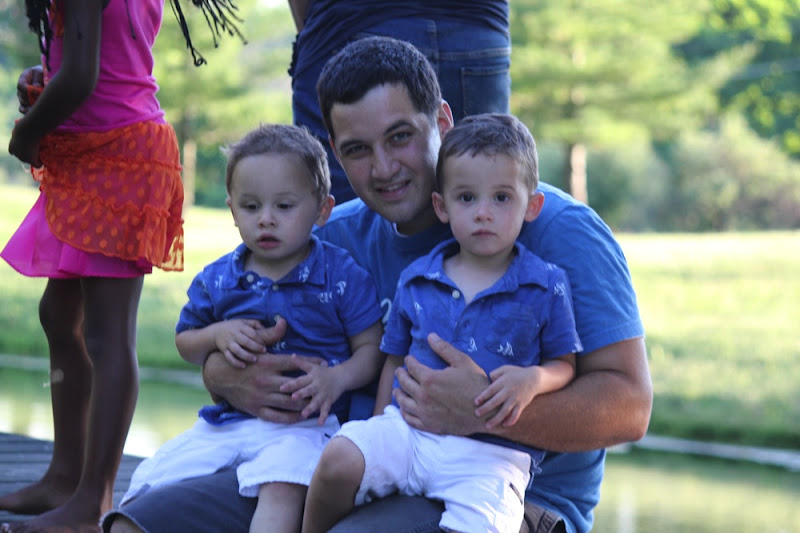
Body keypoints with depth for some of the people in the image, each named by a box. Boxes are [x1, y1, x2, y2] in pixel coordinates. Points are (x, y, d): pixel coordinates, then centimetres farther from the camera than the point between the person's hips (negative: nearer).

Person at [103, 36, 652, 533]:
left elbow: (628, 405, -14)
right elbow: (219, 351, 19)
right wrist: (228, 377, -7)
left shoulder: (555, 229, -7)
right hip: (363, 480, 5)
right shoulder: (336, 237, 11)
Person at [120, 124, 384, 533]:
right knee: (147, 484, -4)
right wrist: (217, 336, -3)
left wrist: (336, 379, -20)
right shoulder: (216, 280, 8)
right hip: (226, 420, 5)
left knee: (281, 487, -35)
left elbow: (372, 349, 0)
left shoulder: (342, 276, -2)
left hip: (302, 422, -5)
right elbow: (184, 342, 20)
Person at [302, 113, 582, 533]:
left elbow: (565, 363, 9)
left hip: (491, 452, -3)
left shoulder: (547, 286, 4)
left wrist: (532, 379, -13)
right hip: (407, 427, 3)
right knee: (339, 458, -26)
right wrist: (378, 439, 14)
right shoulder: (414, 281, 13)